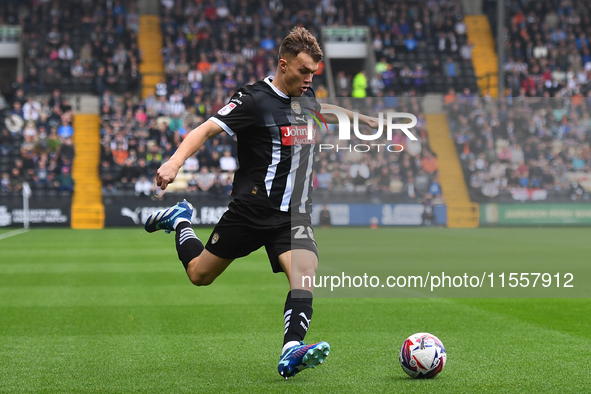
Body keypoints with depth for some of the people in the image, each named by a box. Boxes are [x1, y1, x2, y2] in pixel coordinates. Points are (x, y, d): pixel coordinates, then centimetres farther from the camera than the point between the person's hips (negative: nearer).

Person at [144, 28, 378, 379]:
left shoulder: (306, 97, 8)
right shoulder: (255, 99, -14)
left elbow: (321, 110, 35)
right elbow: (207, 129, -21)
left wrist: (358, 117, 42)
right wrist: (176, 161, -37)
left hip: (294, 215, 5)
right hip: (252, 209, -4)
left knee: (304, 272, -23)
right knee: (199, 275, 10)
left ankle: (292, 351, -35)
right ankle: (180, 220, 38)